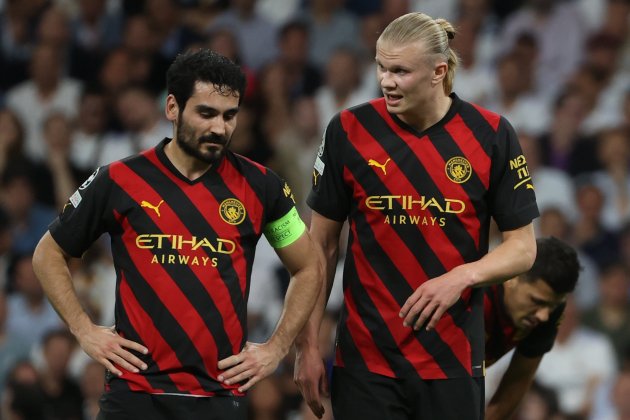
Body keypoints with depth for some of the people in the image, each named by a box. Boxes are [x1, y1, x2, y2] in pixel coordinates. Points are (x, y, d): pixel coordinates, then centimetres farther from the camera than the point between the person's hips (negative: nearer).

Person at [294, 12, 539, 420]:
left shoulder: (491, 135, -3)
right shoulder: (349, 130, -2)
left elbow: (523, 247, 1)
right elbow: (322, 245, 5)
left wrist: (462, 277, -17)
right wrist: (308, 344, 1)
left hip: (453, 360, 0)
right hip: (365, 360, 0)